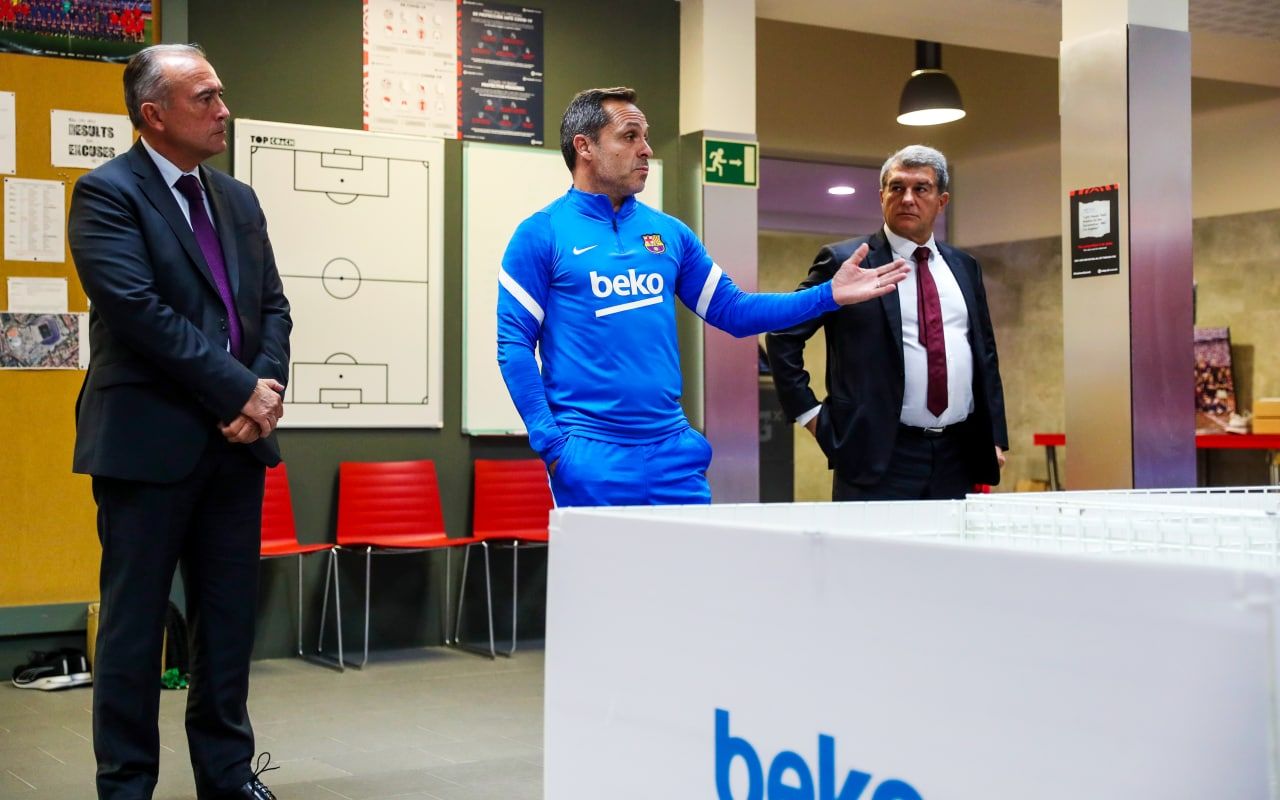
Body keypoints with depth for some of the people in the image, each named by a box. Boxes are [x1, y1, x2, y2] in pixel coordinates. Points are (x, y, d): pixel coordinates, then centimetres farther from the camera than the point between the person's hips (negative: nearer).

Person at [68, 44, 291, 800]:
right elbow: (139, 311, -17)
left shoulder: (239, 199, 14)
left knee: (230, 615, 11)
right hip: (149, 441, -6)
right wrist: (240, 391, -16)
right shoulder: (107, 193, -7)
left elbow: (272, 306, 13)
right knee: (134, 619, 3)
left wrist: (268, 387, -6)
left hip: (236, 439, 6)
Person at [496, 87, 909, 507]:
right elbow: (514, 344, -4)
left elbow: (732, 311, 13)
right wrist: (550, 442, -12)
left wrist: (828, 295, 5)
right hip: (591, 454, -4)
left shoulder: (670, 232, 11)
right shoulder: (541, 234, -3)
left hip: (674, 447, 4)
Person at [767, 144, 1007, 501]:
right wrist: (809, 413, -5)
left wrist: (995, 437, 13)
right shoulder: (844, 261, -2)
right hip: (880, 457, -5)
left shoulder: (964, 267, 15)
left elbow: (985, 353, 20)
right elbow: (782, 336, -1)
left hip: (958, 458, 5)